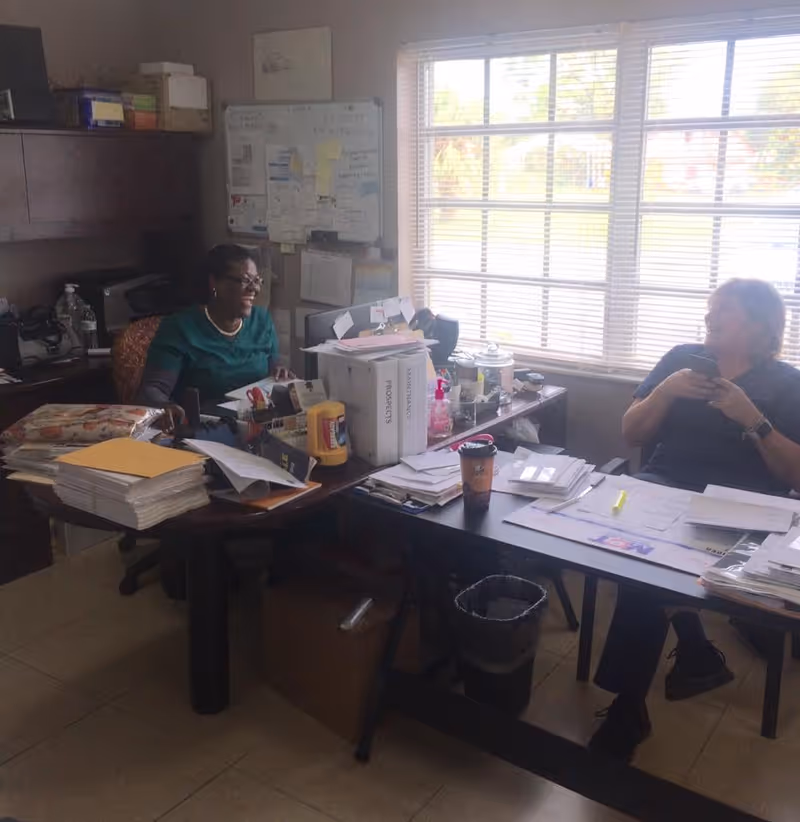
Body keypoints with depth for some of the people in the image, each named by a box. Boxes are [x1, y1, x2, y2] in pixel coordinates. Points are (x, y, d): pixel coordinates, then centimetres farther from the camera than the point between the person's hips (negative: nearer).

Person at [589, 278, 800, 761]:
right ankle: (697, 652, -9)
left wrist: (752, 419, -11)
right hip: (666, 488, 3)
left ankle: (628, 707, -18)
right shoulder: (683, 358, 14)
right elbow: (632, 435, 12)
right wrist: (667, 390, -3)